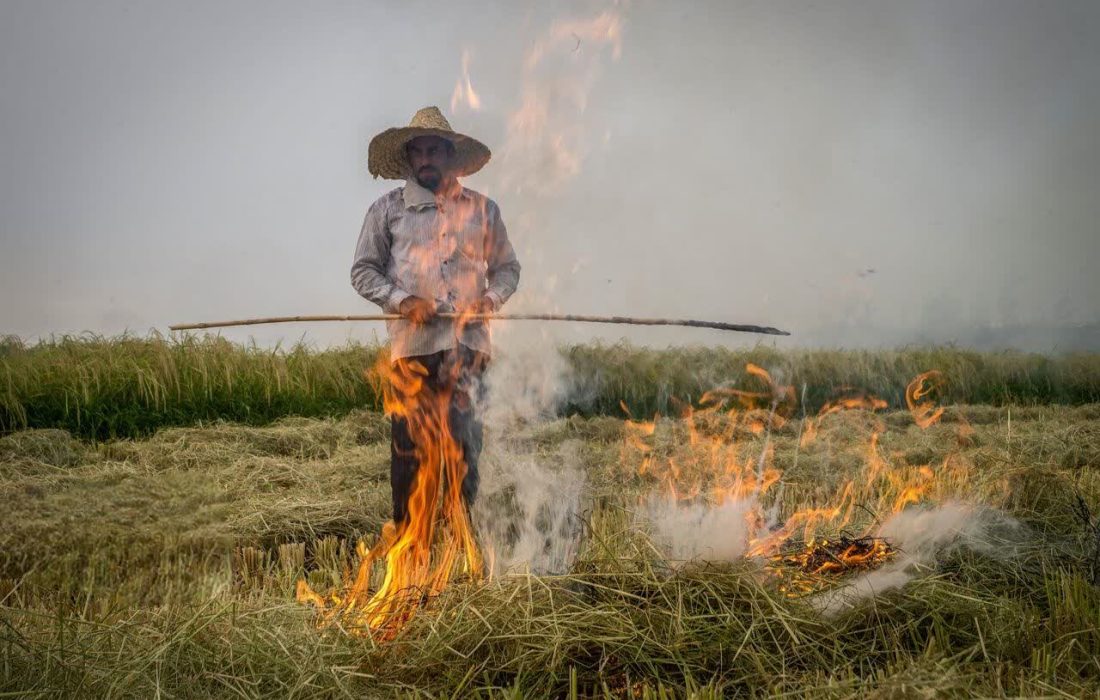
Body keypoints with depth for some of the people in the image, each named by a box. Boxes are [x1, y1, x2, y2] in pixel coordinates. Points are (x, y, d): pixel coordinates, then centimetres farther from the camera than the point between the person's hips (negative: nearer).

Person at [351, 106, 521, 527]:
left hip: (468, 342, 1)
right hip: (412, 345, -1)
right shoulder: (388, 209, 11)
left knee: (465, 445, 0)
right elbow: (363, 271, 10)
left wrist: (492, 297, -2)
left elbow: (507, 266, 20)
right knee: (410, 447, 0)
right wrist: (402, 300, -7)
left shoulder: (482, 209, 16)